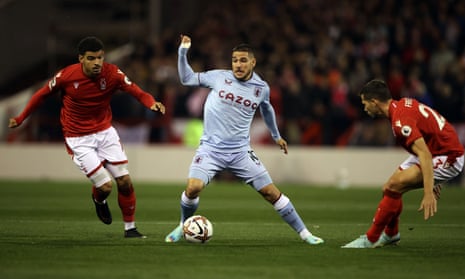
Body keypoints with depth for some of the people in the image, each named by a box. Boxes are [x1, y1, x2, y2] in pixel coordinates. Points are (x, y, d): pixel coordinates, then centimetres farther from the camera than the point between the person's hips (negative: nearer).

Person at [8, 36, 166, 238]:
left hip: (105, 132, 3)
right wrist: (20, 119, 3)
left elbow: (135, 91, -20)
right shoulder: (66, 76, -17)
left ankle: (130, 228, 18)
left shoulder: (112, 73, -14)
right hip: (78, 140, -3)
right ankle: (99, 200, 26)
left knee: (125, 182, -2)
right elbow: (42, 94, -2)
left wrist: (151, 102, -42)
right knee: (105, 186, -12)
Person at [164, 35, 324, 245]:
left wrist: (276, 136, 36)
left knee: (271, 192, -2)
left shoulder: (261, 88, 3)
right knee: (193, 188, -22)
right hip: (211, 148, -1)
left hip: (240, 152, 1)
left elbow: (266, 109, 25)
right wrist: (183, 52, -3)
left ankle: (303, 232, 11)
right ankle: (184, 226, 7)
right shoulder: (219, 77, -2)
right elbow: (187, 79, 7)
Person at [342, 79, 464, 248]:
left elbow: (425, 155, -33)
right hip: (436, 153, 10)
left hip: (448, 158, -10)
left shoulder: (400, 120, -24)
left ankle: (371, 239, -12)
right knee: (388, 189, 7)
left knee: (394, 186, -21)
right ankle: (391, 234, 29)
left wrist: (428, 194, -38)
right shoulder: (403, 104, 7)